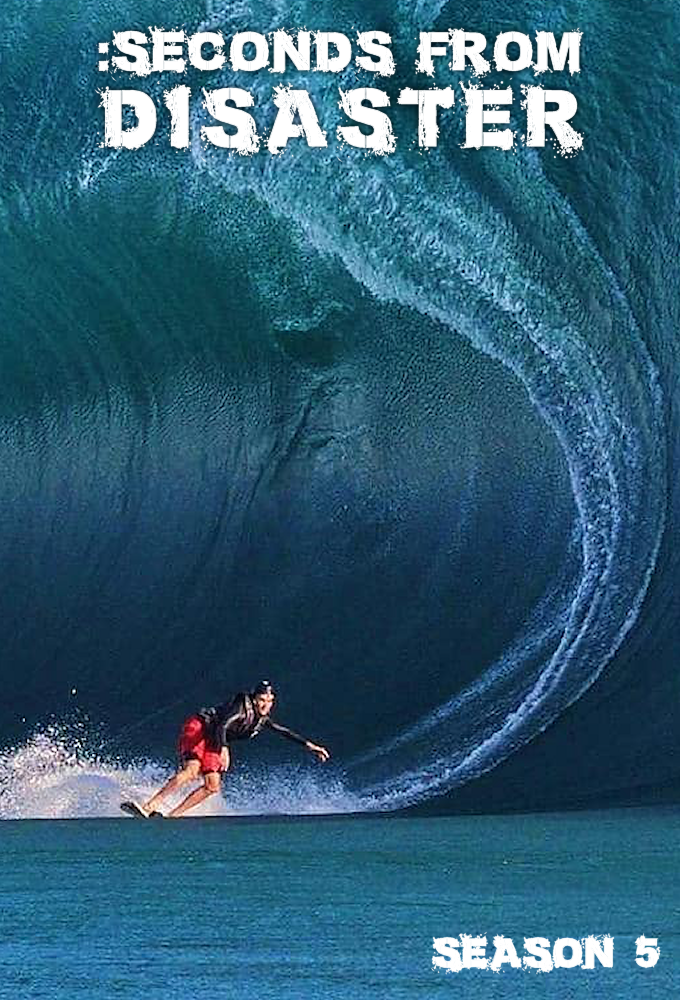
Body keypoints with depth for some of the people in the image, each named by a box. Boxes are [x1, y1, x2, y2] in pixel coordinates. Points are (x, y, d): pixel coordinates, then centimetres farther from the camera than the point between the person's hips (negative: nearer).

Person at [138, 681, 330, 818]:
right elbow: (222, 725, -32)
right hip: (198, 728, -9)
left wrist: (309, 745, 11)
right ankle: (150, 806, -36)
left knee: (212, 787, -4)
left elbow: (285, 732, 16)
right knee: (192, 771, -29)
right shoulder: (243, 705, -19)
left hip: (212, 742, 9)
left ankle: (173, 815, -3)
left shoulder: (262, 719, 5)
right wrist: (224, 750, -47)